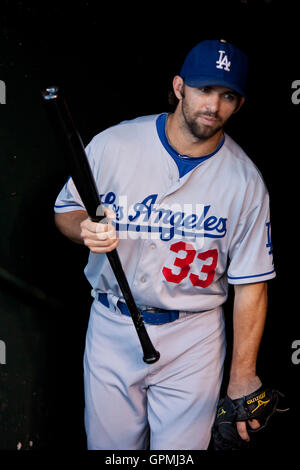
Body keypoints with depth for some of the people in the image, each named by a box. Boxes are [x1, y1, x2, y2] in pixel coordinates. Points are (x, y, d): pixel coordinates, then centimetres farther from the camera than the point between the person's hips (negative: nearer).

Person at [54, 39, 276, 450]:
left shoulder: (245, 181, -9)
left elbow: (251, 285, -7)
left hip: (193, 336, -1)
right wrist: (85, 230, -21)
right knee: (108, 444, 15)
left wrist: (242, 376, -10)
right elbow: (65, 211, 4)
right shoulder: (113, 145, -9)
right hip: (112, 328, 1)